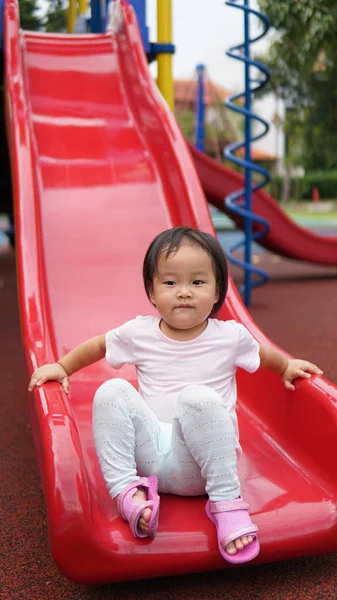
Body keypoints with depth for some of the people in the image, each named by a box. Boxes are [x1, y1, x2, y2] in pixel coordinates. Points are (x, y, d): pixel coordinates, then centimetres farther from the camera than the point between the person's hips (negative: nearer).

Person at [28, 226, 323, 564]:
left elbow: (263, 354, 24)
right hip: (149, 454, 2)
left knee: (199, 397, -34)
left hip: (196, 465, -2)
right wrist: (61, 366, 17)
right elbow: (97, 345, 21)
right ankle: (126, 489, -23)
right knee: (112, 391, -22)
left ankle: (226, 499, -27)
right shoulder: (138, 333, 4)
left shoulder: (230, 336, 1)